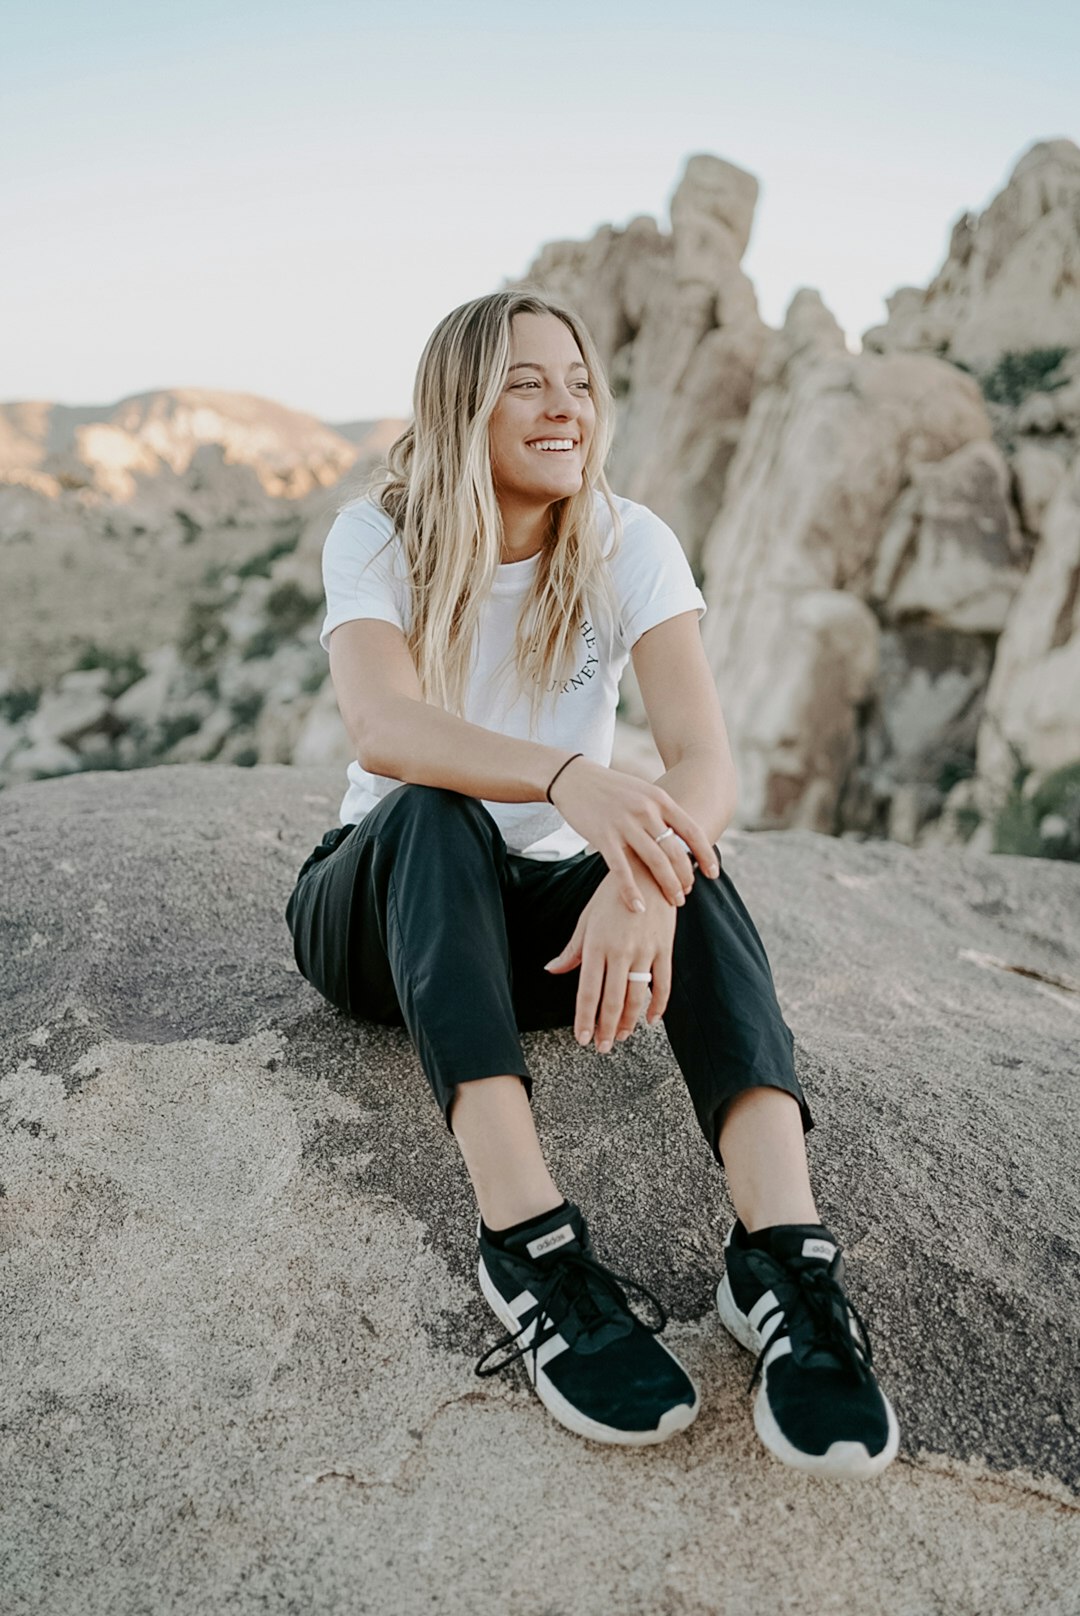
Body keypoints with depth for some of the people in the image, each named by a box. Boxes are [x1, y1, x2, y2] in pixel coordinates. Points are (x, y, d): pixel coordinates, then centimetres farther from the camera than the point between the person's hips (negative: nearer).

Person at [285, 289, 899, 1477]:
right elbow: (382, 727, -31)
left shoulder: (629, 545, -7)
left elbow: (705, 759, -22)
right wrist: (567, 778, -49)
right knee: (432, 810, -35)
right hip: (381, 907, -1)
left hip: (546, 909, 1)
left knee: (673, 842, -30)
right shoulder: (376, 536, -10)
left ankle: (783, 1245, -42)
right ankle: (529, 1242, -44)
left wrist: (645, 875, -44)